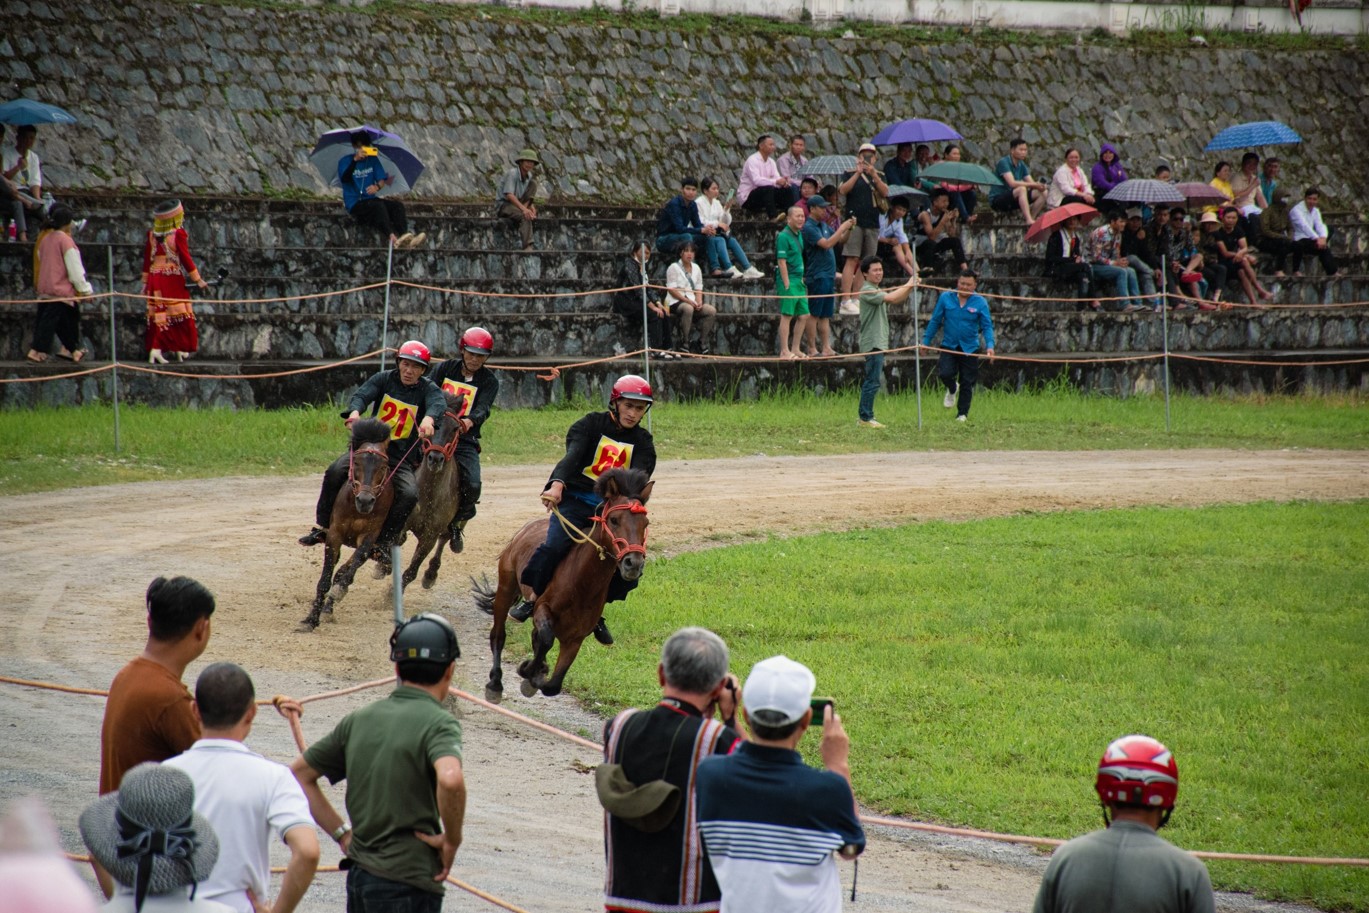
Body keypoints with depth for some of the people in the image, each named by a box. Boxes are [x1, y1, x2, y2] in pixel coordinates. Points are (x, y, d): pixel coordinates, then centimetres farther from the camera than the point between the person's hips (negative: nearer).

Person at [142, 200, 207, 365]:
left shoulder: (152, 235, 6)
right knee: (179, 314, 9)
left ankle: (155, 350, -6)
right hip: (173, 279, -4)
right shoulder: (178, 234, -9)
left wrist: (145, 282, 17)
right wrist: (198, 279, -3)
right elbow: (185, 259, -10)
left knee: (159, 316, 4)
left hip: (155, 279, 4)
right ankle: (181, 349, 16)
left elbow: (147, 260, 10)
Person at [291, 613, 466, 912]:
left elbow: (299, 774, 16)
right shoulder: (438, 722, -11)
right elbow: (450, 779, -32)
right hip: (408, 885, -7)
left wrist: (341, 832, 14)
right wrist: (451, 840, -16)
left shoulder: (359, 719, 9)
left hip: (359, 877, 7)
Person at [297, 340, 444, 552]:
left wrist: (429, 419, -48)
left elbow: (438, 403, -22)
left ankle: (384, 543, -13)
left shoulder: (427, 389, 0)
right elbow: (362, 395, -13)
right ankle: (322, 528, -11)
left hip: (401, 457, -1)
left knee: (409, 494, -28)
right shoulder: (384, 379, 3)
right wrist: (355, 411, -38)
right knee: (335, 472, -24)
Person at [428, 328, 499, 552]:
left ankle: (457, 524, 8)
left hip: (465, 439, -1)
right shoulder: (446, 368, 8)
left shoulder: (489, 381, 3)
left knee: (473, 486, -19)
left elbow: (483, 409, -14)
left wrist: (470, 421, -37)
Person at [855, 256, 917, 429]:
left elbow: (898, 300, 16)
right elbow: (890, 298, -25)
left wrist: (909, 287, 1)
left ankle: (863, 415, 17)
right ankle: (865, 418, -8)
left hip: (880, 342, 10)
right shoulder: (867, 291, -12)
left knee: (871, 380, 13)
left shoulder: (878, 291, 20)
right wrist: (908, 286, -15)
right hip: (872, 342, -10)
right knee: (873, 381, -10)